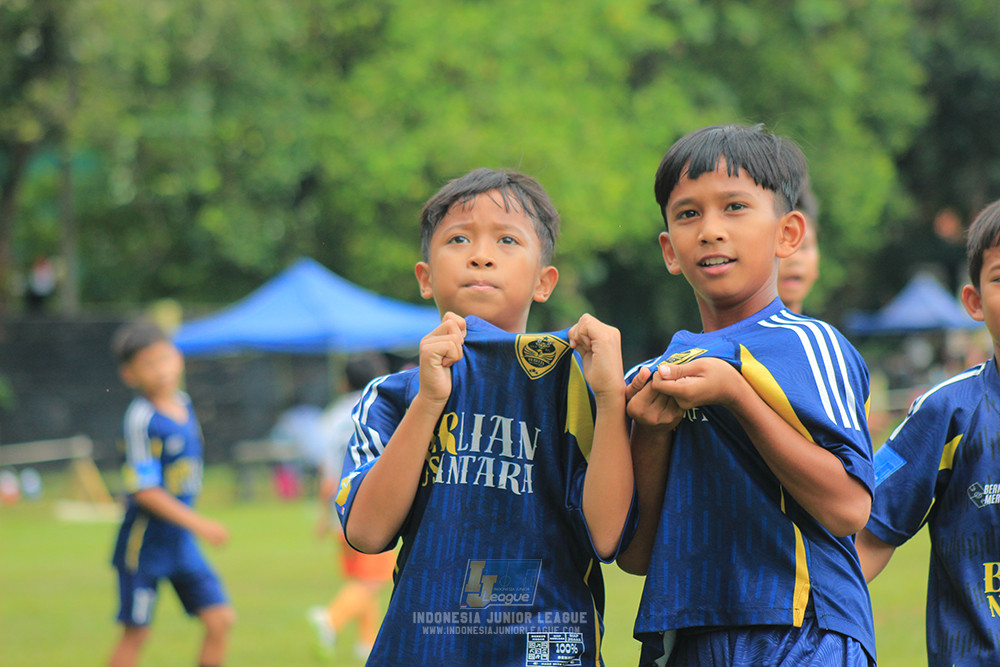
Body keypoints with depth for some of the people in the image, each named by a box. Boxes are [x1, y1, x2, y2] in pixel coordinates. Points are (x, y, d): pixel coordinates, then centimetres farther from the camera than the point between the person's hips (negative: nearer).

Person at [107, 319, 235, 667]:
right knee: (135, 633, 1)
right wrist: (198, 524, -25)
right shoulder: (141, 419, -19)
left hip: (182, 540, 7)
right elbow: (145, 491, -22)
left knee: (221, 619, 0)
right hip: (145, 540, -7)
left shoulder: (182, 403, 5)